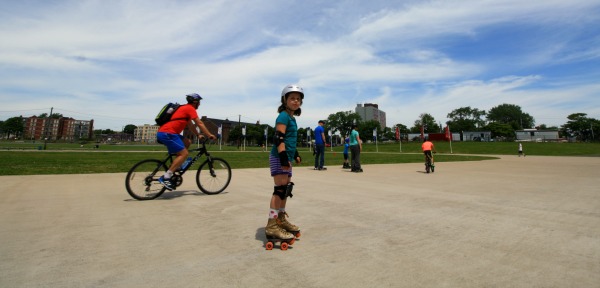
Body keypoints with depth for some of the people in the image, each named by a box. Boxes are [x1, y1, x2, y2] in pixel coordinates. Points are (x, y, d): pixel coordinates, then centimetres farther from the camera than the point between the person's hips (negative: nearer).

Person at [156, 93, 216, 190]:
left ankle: (175, 166, 14)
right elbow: (200, 124, -8)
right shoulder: (190, 108, -4)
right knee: (184, 153, -13)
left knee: (187, 142, 17)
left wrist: (198, 135, 27)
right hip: (167, 133, -10)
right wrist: (210, 135, -3)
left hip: (163, 133, 10)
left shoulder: (185, 108, 25)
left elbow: (190, 125, 30)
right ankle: (166, 177, -15)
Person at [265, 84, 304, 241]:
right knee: (280, 189, -12)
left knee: (286, 189, 15)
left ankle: (281, 219, 29)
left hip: (286, 158, 10)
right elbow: (279, 139, -22)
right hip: (279, 158, -10)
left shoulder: (292, 118, 18)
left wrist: (295, 155, 32)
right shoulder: (284, 116, -11)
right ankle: (271, 225, -7)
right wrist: (284, 158, -28)